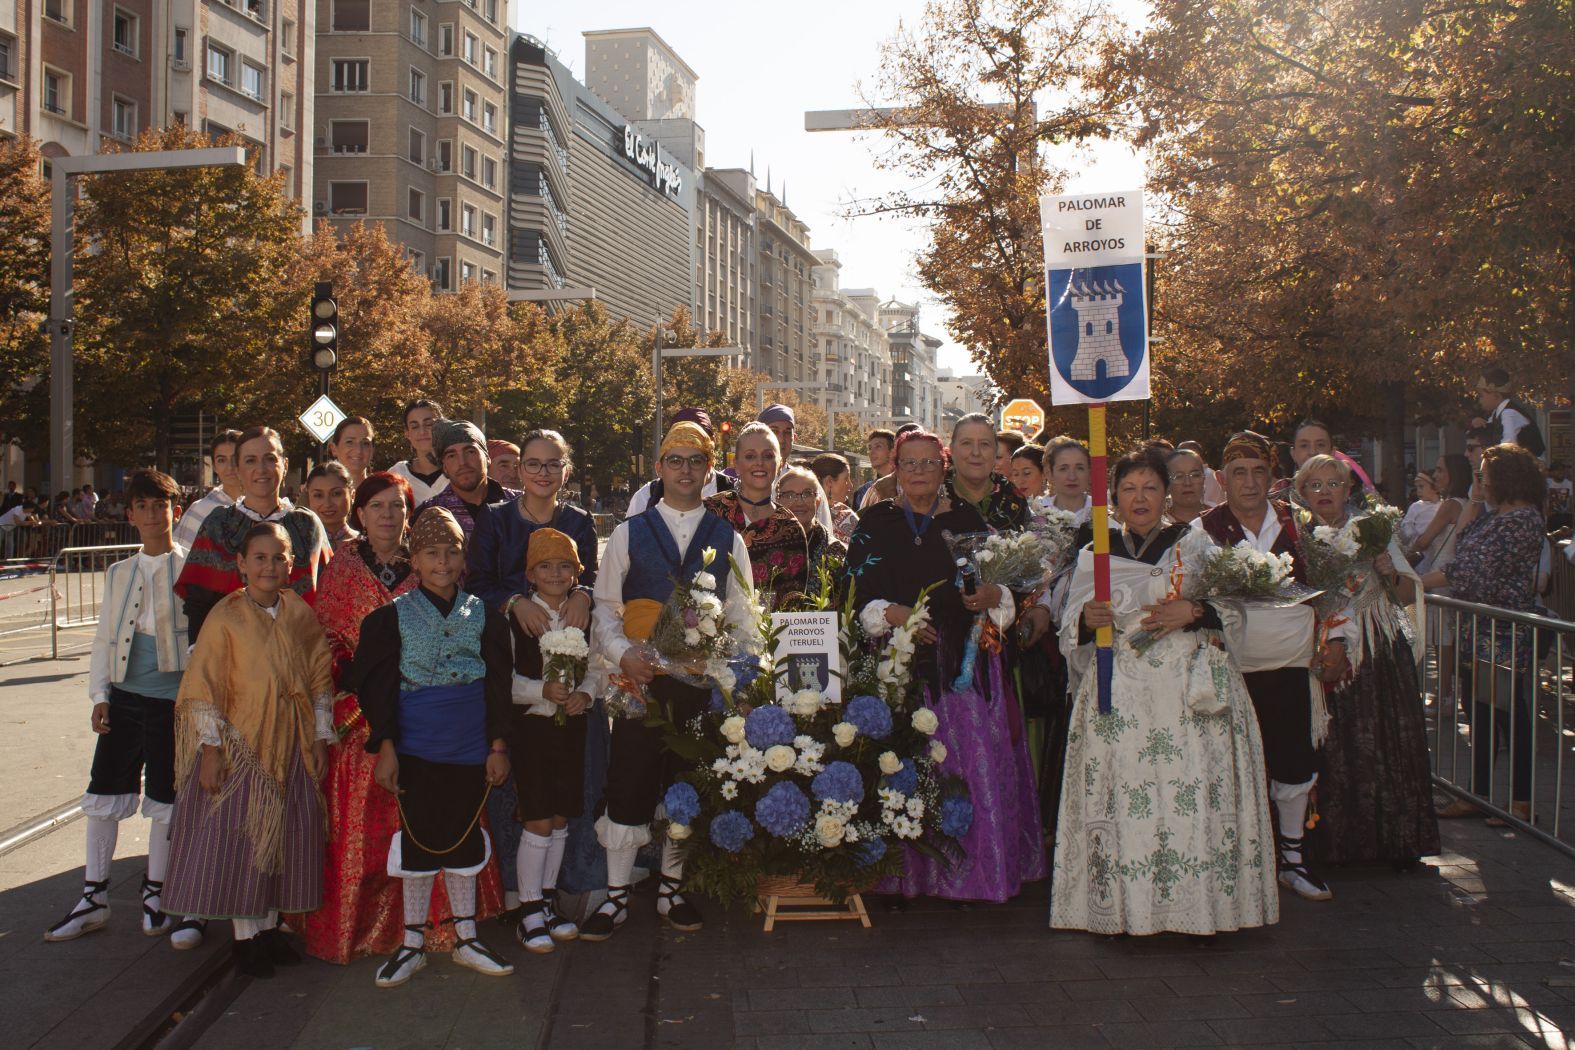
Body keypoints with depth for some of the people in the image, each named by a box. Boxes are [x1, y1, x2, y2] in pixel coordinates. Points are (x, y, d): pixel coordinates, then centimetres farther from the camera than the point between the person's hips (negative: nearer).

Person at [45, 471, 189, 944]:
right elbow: (104, 637, 13)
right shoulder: (118, 573, 12)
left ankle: (154, 894, 21)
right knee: (102, 794, 6)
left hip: (172, 699, -4)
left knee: (165, 799, 5)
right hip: (124, 697, 4)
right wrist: (100, 696, 4)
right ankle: (94, 898, 17)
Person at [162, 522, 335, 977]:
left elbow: (320, 679, 9)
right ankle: (246, 936, 14)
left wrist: (320, 737, 5)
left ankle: (269, 926, 25)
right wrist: (211, 749, -14)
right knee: (240, 837, 1)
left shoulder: (301, 614, 3)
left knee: (285, 839, 10)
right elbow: (203, 688, -10)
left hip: (291, 750, 4)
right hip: (240, 746, -4)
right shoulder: (226, 617, -10)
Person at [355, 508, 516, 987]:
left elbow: (498, 686, 6)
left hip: (469, 750, 2)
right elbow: (377, 685, -2)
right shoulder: (392, 616, 1)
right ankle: (412, 943, 18)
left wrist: (498, 745, 2)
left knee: (464, 840, 10)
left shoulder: (484, 616, 6)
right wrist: (385, 747, -8)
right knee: (418, 840, 4)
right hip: (415, 750, -2)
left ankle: (466, 939, 22)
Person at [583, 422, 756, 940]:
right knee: (628, 784, -1)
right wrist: (623, 653, -13)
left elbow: (742, 615, 7)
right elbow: (604, 605, 4)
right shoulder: (629, 533, 5)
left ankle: (671, 890, 24)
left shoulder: (728, 539, 8)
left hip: (702, 682, 1)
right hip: (640, 679, -1)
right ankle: (616, 897, 11)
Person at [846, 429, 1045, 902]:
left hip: (964, 663, 1)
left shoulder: (965, 518, 10)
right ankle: (911, 876, 7)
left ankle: (975, 870, 8)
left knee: (977, 761, -3)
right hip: (902, 661, -1)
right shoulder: (875, 522, 9)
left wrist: (991, 597, -11)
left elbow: (1003, 583, 10)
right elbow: (860, 593, 2)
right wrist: (892, 613, -15)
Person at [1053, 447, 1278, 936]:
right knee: (1122, 798, -6)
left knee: (1192, 795, -8)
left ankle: (1199, 906, 1)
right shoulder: (1093, 556, 14)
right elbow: (1070, 638, 12)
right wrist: (1086, 619, -9)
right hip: (1121, 699, 1)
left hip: (1187, 691, -1)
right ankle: (1118, 909, 2)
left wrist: (1192, 611, -12)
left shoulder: (1195, 542, 11)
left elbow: (1235, 609, 5)